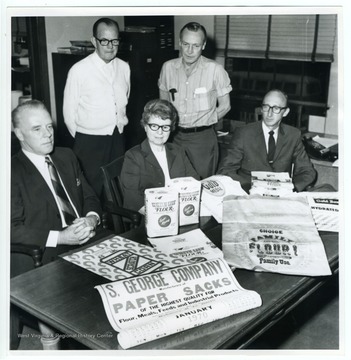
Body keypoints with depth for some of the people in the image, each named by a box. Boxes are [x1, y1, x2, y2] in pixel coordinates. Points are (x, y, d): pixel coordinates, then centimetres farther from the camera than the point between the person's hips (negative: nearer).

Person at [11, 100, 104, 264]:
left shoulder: (66, 156, 15)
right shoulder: (13, 172, -6)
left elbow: (90, 197, 18)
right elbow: (13, 228, -12)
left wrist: (92, 219, -5)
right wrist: (60, 238, -20)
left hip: (90, 243, 7)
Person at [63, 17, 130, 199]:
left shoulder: (124, 67, 4)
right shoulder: (79, 70, -11)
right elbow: (69, 112, -4)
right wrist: (83, 140, 4)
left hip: (118, 139, 5)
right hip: (89, 142, -4)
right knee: (93, 191, 1)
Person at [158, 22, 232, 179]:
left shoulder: (215, 69, -10)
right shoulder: (168, 67, 0)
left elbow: (224, 106, -1)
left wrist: (202, 123, 1)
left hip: (203, 138, -3)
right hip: (175, 136, 3)